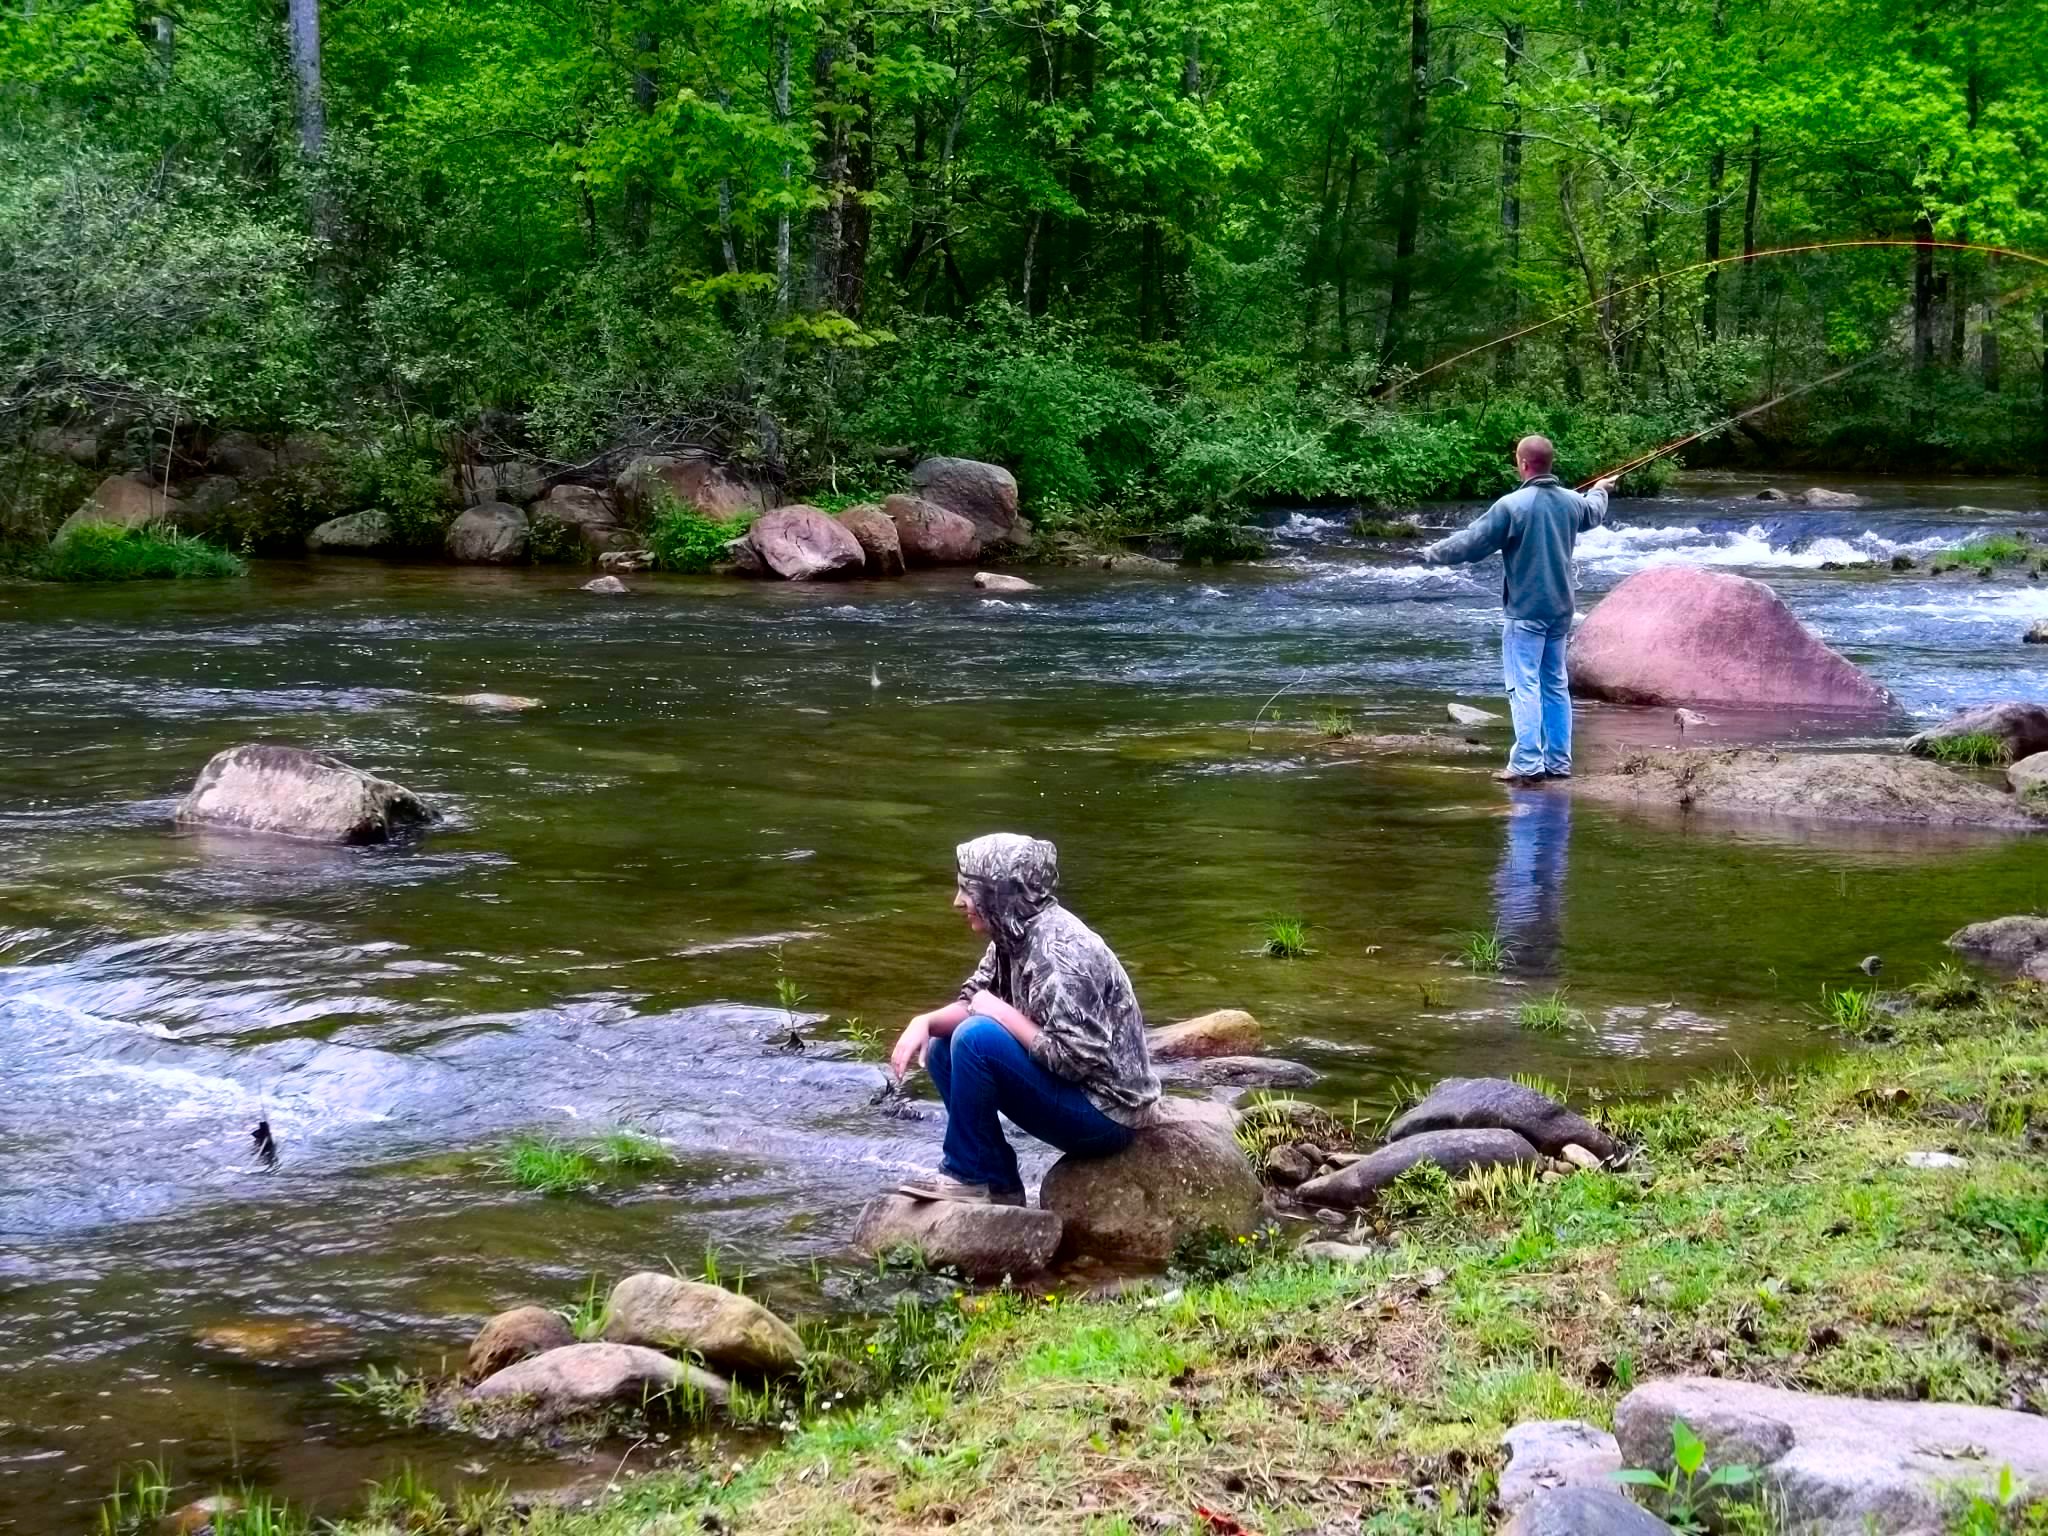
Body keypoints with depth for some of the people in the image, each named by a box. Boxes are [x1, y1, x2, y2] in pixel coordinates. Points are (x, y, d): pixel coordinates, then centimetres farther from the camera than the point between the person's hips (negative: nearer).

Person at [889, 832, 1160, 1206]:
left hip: (1105, 1113, -10)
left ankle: (969, 1175, -8)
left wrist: (1004, 1014, -18)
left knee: (977, 1038, -24)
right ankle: (998, 1183, 10)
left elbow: (1077, 1058, -28)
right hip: (1073, 1096, 10)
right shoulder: (1013, 935, 4)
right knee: (942, 1047, 13)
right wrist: (925, 1021, -9)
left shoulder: (1056, 950, -23)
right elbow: (974, 1003, 11)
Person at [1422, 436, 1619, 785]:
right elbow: (1594, 513, 30)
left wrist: (1432, 554, 5)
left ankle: (1528, 764, -12)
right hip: (1560, 609, 7)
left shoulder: (1512, 505, -17)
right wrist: (1600, 491, 53)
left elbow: (1472, 542, -12)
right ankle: (1558, 760, 17)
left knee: (1525, 686, -7)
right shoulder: (1572, 501, 5)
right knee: (1556, 684, 14)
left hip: (1526, 610, -7)